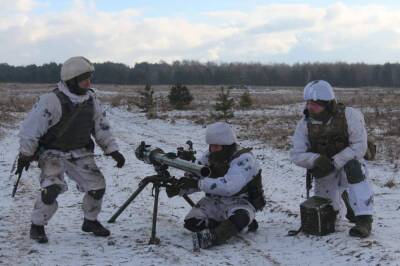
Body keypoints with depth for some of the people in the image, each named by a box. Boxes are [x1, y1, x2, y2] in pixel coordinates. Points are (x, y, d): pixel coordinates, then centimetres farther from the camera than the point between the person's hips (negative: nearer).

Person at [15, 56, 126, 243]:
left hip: (80, 153, 6)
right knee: (52, 187, -25)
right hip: (52, 152, -5)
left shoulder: (91, 99, -3)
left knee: (97, 186, -1)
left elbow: (101, 126, 8)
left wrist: (113, 150, 3)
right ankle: (37, 226, -3)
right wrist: (25, 155, -11)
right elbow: (31, 127, -17)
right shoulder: (52, 101, -23)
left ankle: (90, 221, 24)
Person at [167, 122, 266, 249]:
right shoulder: (209, 157, 1)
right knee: (191, 222, -17)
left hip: (239, 202, -7)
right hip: (214, 202, 7)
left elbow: (229, 186, -36)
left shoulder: (244, 159, -22)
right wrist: (178, 188, -22)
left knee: (239, 218, -39)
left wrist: (198, 183, -40)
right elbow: (192, 178, 1)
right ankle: (230, 227, -7)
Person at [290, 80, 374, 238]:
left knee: (352, 169, -38)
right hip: (324, 173, 4)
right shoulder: (305, 124, -10)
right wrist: (316, 160, -33)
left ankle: (364, 220, -34)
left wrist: (333, 163, -32)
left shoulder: (350, 115, -20)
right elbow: (296, 154, -12)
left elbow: (359, 147, -25)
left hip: (349, 164, -4)